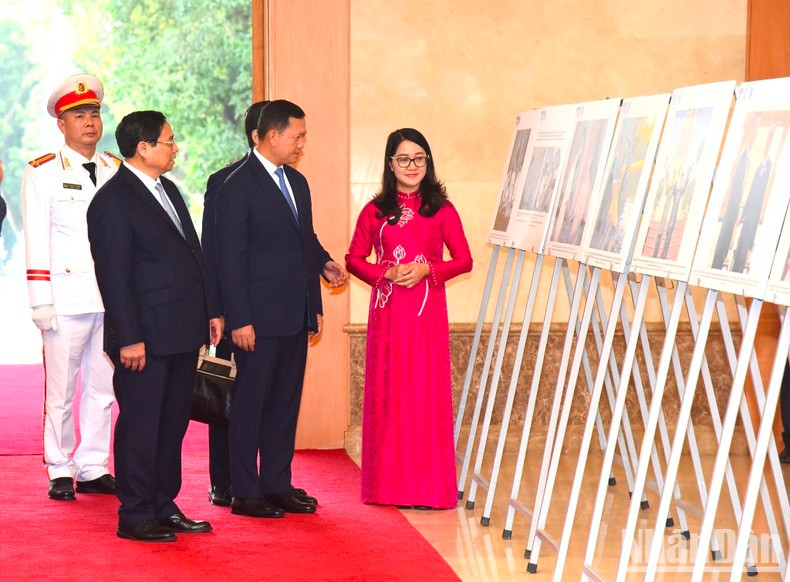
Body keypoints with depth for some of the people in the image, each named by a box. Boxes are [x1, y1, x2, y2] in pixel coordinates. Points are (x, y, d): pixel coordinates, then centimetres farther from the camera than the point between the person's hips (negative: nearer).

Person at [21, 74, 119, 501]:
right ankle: (60, 472, 9)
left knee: (103, 388, 8)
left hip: (114, 300, 4)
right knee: (61, 390, -1)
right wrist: (41, 302, -9)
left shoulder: (116, 172, 12)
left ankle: (94, 469, 16)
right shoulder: (42, 173, 0)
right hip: (67, 299, -4)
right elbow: (36, 242, -4)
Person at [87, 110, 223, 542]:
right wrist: (129, 339, -19)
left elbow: (193, 255, 21)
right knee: (140, 425, -1)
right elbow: (113, 275, -16)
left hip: (183, 334, 9)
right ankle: (135, 515, 6)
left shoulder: (168, 190, 16)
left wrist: (210, 311, 15)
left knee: (173, 424, 14)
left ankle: (165, 507, 22)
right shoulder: (113, 201, -12)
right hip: (146, 338, -9)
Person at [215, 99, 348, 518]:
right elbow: (230, 259, -13)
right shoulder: (238, 187, -11)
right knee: (251, 403, 0)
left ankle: (277, 485, 20)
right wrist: (239, 320, -17)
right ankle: (244, 493, 6)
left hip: (295, 316, 8)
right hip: (259, 318, -8)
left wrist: (324, 264, 3)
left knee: (286, 402, 12)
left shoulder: (297, 182, 14)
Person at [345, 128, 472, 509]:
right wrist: (386, 273, -7)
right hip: (388, 312, 1)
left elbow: (464, 260, 3)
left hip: (427, 310, -1)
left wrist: (426, 269, -12)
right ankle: (389, 483, 8)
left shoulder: (441, 209, 4)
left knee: (428, 391, -2)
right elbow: (354, 259, 9)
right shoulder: (375, 211, 7)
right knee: (387, 391, 2)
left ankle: (429, 484, 3)